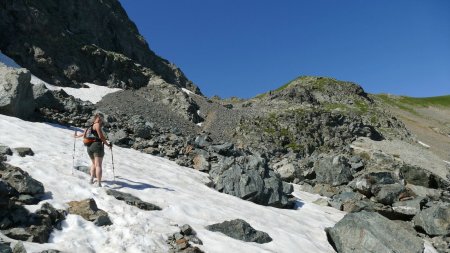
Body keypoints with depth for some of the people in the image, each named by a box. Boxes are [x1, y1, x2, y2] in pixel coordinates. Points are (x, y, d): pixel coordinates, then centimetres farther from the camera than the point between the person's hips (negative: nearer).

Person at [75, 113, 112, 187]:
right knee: (98, 165, -8)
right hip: (97, 145, -7)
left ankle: (91, 178, 12)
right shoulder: (97, 125, -3)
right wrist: (108, 144, 0)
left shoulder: (90, 126, 18)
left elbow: (83, 133, 32)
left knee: (94, 164, 25)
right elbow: (101, 136, -9)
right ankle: (99, 184, -12)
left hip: (89, 147, 7)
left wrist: (77, 136, 52)